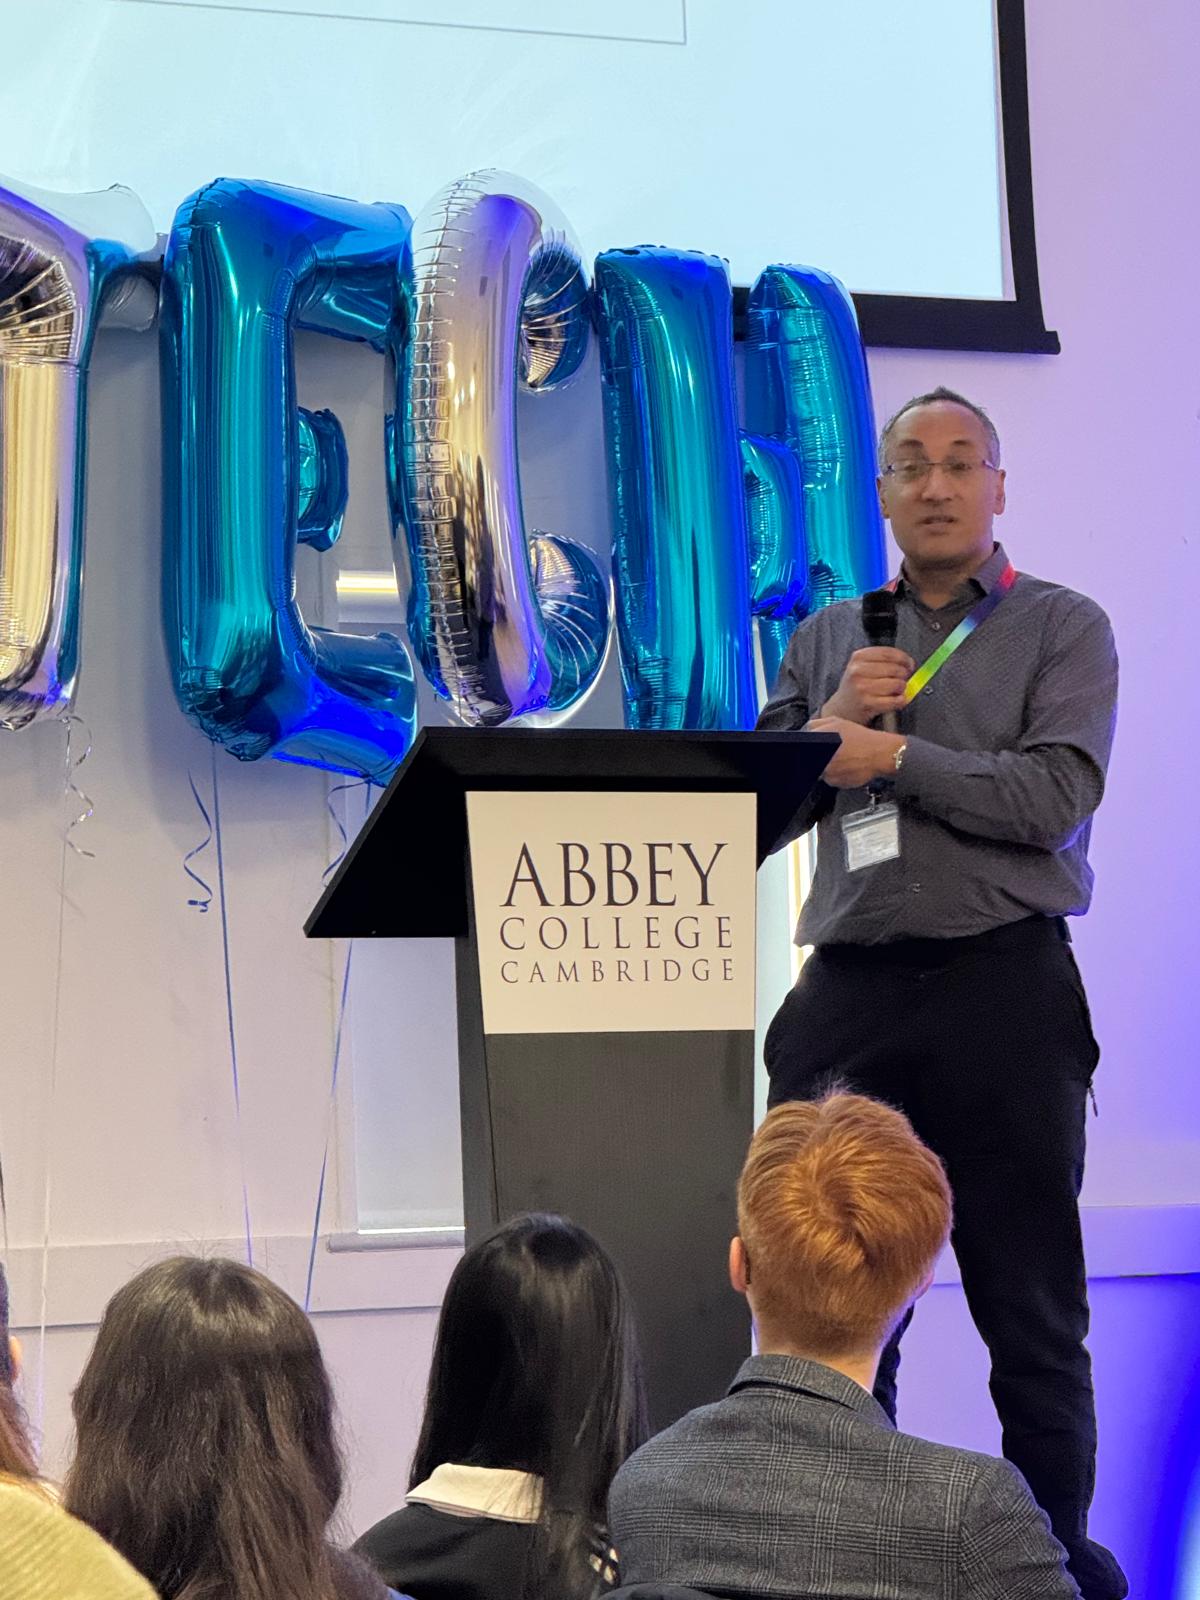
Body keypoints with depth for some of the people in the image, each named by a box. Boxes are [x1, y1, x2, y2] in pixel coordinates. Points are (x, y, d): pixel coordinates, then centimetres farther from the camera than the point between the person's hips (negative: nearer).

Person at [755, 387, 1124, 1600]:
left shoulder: (1062, 629, 3)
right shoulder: (829, 638, 15)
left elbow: (1055, 797, -12)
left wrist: (894, 755, -9)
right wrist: (829, 723, -7)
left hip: (1002, 986, -3)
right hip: (849, 990, 4)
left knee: (1028, 1296, 2)